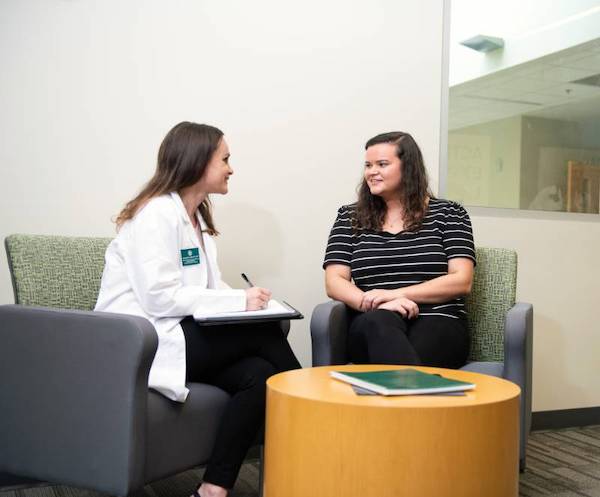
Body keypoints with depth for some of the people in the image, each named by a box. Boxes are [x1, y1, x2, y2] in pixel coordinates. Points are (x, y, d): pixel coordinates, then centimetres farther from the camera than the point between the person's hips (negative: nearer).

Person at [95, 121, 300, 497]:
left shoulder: (197, 217, 16)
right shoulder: (157, 212, -12)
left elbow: (207, 287, 13)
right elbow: (159, 297, -21)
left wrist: (246, 300, -8)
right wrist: (239, 301, -19)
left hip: (176, 335, 8)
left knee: (259, 375, -19)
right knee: (262, 332, -20)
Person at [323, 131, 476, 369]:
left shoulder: (447, 213, 12)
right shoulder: (350, 217, 17)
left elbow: (461, 281, 2)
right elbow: (334, 282, 8)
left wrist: (395, 293, -11)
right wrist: (372, 303, -15)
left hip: (438, 323, -2)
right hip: (372, 328, 2)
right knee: (379, 321, -37)